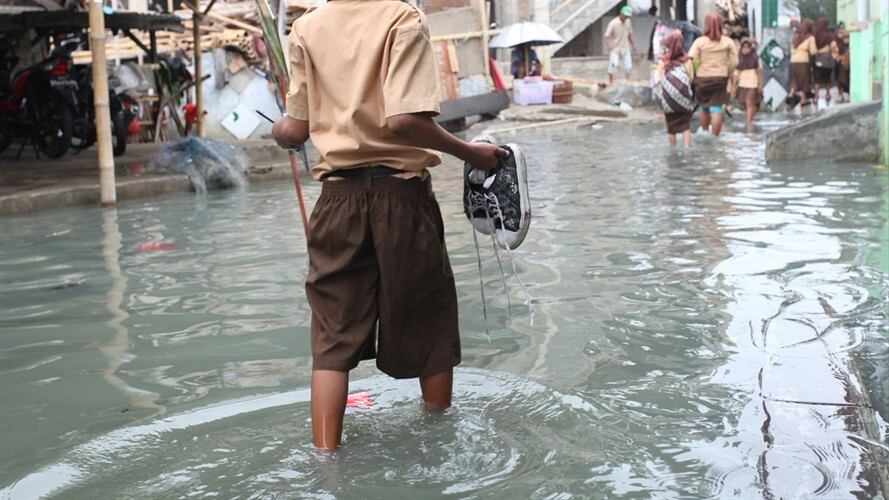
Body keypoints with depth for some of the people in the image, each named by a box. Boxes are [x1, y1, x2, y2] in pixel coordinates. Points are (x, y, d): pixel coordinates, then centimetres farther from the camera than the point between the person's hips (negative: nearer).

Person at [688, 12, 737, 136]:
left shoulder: (700, 41, -5)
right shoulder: (728, 42, -1)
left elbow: (691, 60, -12)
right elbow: (734, 62, -3)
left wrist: (695, 73, 1)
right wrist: (726, 74, 11)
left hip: (702, 78, 0)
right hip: (720, 79, 0)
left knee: (704, 108, 15)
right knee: (717, 109, -1)